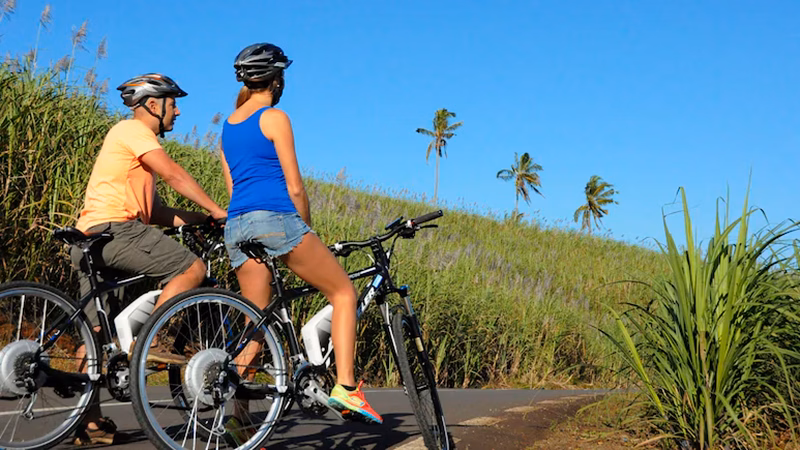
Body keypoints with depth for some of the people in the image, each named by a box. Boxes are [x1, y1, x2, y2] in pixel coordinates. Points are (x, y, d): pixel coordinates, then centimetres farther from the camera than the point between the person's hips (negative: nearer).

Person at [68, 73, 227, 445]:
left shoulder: (133, 137, 30)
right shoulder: (132, 129, 0)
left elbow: (154, 211, 23)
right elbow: (174, 175, -12)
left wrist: (200, 219, 12)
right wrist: (217, 210, -8)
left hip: (91, 240, 11)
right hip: (113, 229, -11)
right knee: (192, 268, -13)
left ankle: (90, 422, 10)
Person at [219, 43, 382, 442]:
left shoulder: (228, 126, 22)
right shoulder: (274, 118, -1)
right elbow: (294, 187, -4)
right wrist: (307, 231, 7)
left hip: (236, 226, 7)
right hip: (275, 218, -7)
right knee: (344, 292, 4)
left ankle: (235, 411, 0)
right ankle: (345, 386, -7)